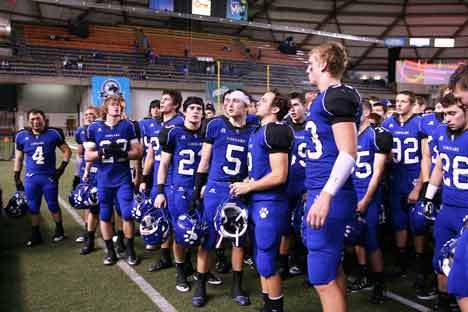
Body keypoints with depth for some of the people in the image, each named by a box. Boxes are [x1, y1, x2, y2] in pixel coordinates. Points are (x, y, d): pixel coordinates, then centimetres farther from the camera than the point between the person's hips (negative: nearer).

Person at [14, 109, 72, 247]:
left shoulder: (53, 133, -6)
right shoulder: (21, 136, 0)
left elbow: (67, 151, 2)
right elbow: (18, 158, 10)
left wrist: (61, 168, -5)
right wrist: (17, 177, 9)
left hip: (49, 177, -2)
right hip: (31, 178, 2)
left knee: (53, 206, 9)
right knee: (33, 208, 11)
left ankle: (59, 231, 27)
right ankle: (35, 235, 24)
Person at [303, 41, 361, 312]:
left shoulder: (337, 95, -13)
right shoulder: (329, 97, 16)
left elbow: (348, 153, -20)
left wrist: (325, 196, -25)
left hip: (330, 195, -10)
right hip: (323, 191, 10)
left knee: (322, 277, -2)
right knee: (333, 268, 20)